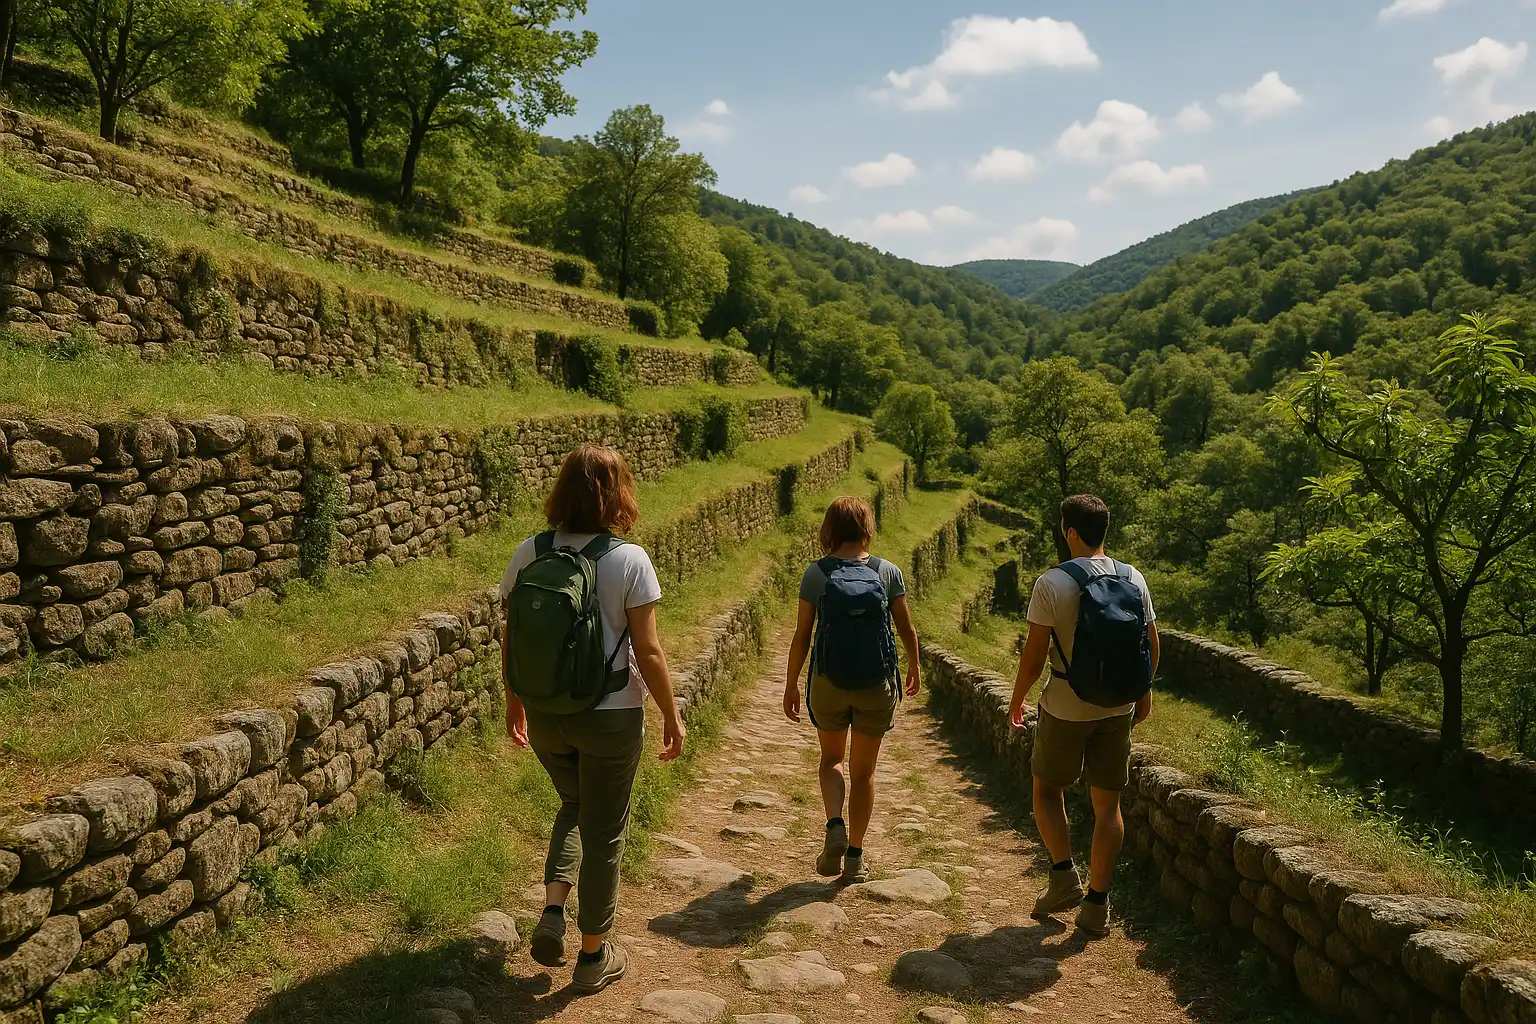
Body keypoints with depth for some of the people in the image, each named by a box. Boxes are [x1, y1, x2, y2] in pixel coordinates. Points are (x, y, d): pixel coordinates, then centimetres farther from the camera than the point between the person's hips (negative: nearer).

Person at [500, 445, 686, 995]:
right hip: (611, 718, -4)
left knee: (573, 806, 30)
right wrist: (672, 716, -2)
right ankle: (593, 957, 27)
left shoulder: (528, 554, -5)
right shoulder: (628, 560, -16)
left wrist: (514, 702, 15)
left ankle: (552, 913, 15)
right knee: (603, 832, 14)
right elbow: (647, 650, -14)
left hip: (543, 718, 4)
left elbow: (510, 642, 1)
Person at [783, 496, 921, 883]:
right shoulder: (888, 572, -5)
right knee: (863, 770, 15)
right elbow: (907, 629, 2)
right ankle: (855, 858, 19)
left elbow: (801, 635, -6)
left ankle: (835, 825, -1)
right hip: (877, 685, 1)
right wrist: (914, 668, 20)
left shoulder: (816, 573, -7)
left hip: (828, 682, 0)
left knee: (831, 759, 22)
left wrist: (791, 685, 5)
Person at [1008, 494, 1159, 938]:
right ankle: (1097, 904, 16)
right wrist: (1144, 692, 22)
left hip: (1065, 707, -4)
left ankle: (1064, 876, 10)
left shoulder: (1052, 582, -15)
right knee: (1107, 803, 11)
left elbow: (1034, 653, -14)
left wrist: (1017, 700, 1)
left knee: (1047, 788, 19)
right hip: (1118, 708, 4)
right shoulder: (1134, 579, -1)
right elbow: (1152, 644, 7)